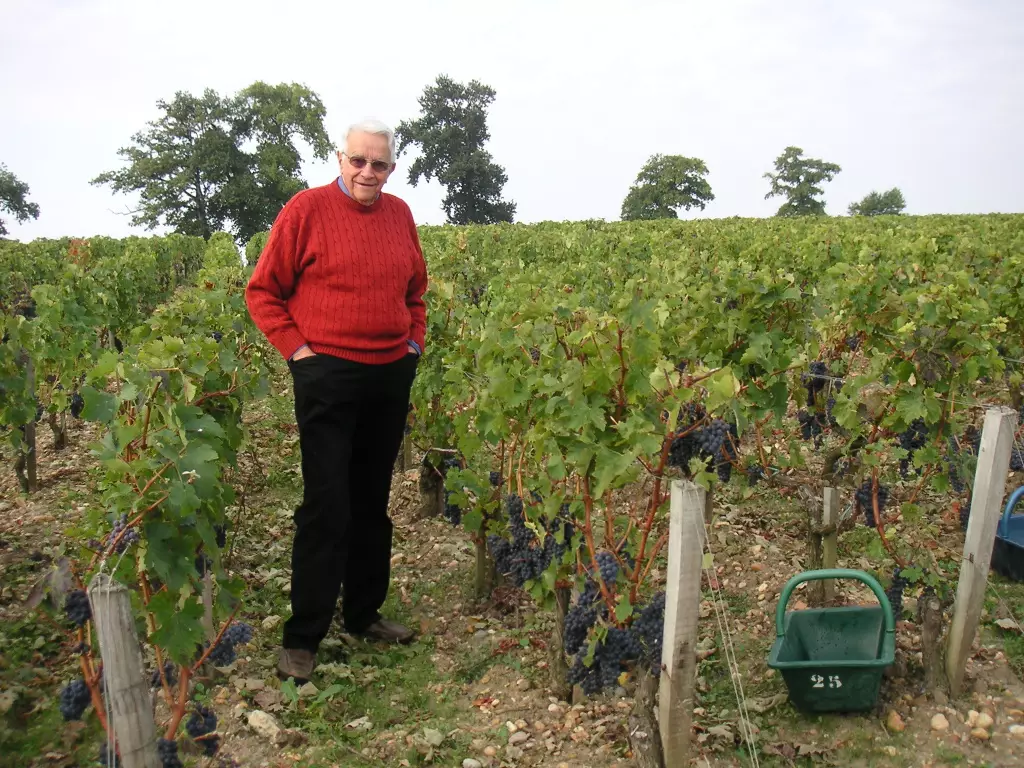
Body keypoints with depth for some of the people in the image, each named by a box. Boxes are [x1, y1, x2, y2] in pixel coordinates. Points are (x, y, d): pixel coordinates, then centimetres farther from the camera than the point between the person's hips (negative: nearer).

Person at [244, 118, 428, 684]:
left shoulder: (399, 214, 10)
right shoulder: (307, 209, -5)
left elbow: (415, 288, 22)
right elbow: (262, 291, -1)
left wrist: (415, 340, 10)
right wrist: (295, 347, -9)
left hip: (391, 376, 5)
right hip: (327, 376, -5)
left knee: (372, 502, 14)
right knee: (326, 507, -5)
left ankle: (364, 613, 30)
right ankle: (301, 638, 9)